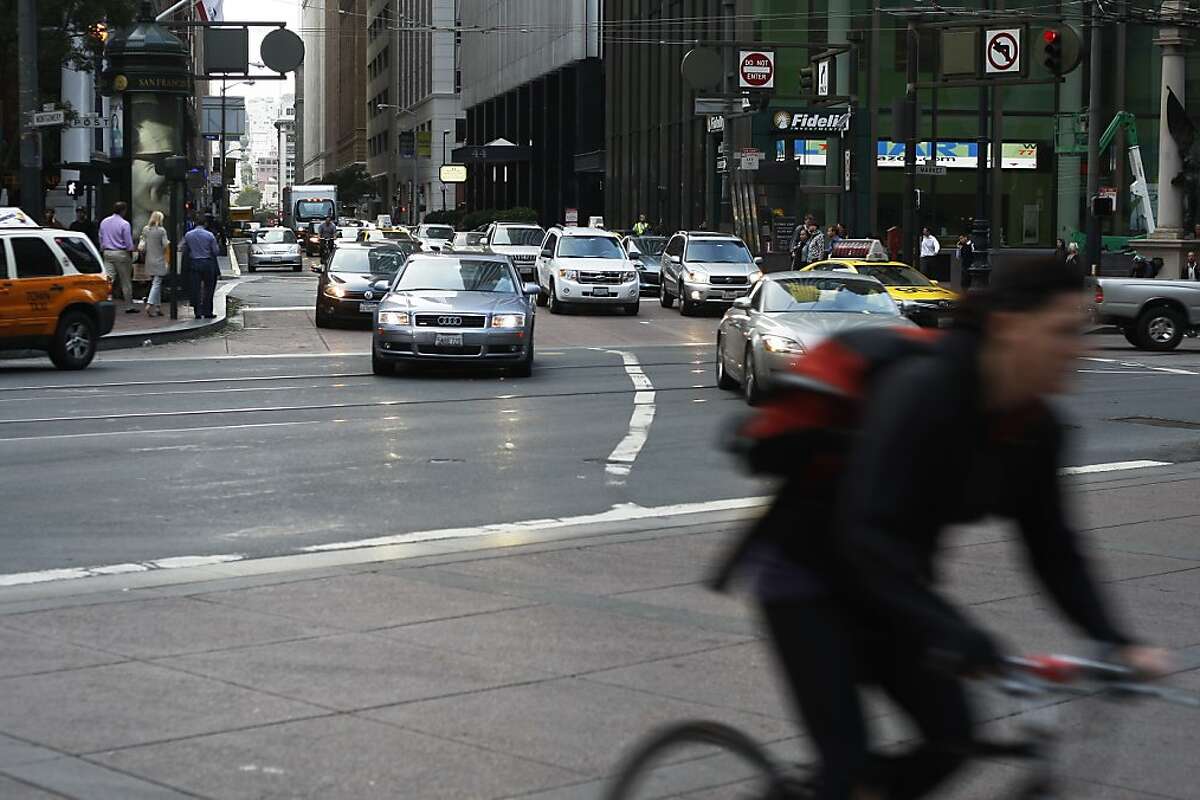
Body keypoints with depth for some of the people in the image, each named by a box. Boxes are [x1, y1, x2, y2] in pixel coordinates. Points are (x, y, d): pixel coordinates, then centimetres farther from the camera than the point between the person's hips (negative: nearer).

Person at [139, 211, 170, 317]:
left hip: (149, 260, 5)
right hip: (159, 261, -5)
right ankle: (149, 304, -18)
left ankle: (158, 307, 15)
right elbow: (165, 245, -11)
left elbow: (142, 246, 3)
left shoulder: (145, 230, 3)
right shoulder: (161, 230, -11)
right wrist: (169, 242, 9)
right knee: (157, 283, -4)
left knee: (154, 283, 13)